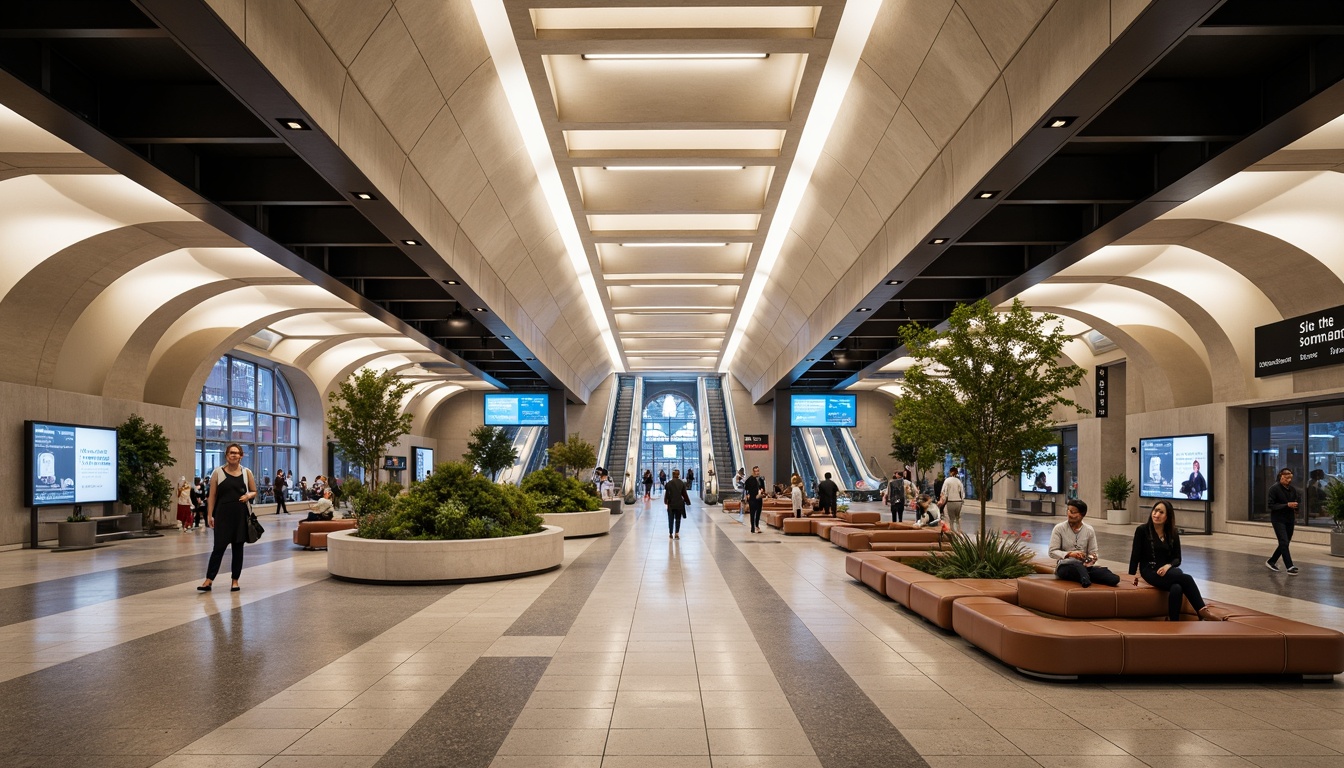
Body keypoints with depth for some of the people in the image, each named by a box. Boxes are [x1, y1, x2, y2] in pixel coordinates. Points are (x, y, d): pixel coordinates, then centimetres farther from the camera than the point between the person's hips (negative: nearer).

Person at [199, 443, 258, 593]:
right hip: (223, 514, -2)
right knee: (219, 547, -4)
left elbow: (254, 492, 13)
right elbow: (212, 496, 2)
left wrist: (248, 496, -9)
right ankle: (208, 580, 2)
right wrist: (209, 515, -4)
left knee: (238, 547, 7)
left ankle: (235, 580, 15)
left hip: (241, 515, 2)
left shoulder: (246, 472, 6)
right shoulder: (218, 472, 2)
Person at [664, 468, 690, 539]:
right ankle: (676, 533, -1)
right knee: (678, 519, 9)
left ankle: (671, 534, 14)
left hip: (671, 504, -1)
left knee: (671, 519, 10)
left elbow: (667, 493, -7)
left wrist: (666, 501, 1)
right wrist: (687, 501, 11)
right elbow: (684, 494, 3)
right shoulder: (682, 483, -2)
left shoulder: (669, 483, -8)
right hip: (679, 504, 1)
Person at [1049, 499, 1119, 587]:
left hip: (1084, 567, 3)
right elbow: (1052, 552, -6)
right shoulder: (1059, 529, -1)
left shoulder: (1089, 530, 7)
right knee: (1076, 563, -41)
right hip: (1065, 566, -3)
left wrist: (1091, 559, -17)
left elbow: (1093, 553, 8)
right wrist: (1070, 554, -23)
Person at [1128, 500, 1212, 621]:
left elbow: (1177, 559, 9)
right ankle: (1203, 613, -29)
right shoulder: (1142, 530, -2)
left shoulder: (1173, 534, 10)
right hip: (1150, 570, -4)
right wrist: (1132, 575, -7)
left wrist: (1168, 565, -13)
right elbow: (1135, 554, -2)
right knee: (1187, 579, -30)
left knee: (1176, 588, -35)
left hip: (1168, 569, 4)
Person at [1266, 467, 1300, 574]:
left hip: (1290, 520, 6)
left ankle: (1271, 562, 27)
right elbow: (1271, 505, -14)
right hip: (1278, 520, -6)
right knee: (1284, 543, -11)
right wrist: (1287, 505, -23)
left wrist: (1296, 505, -7)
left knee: (1285, 543, 12)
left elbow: (1299, 501, 15)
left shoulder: (1292, 489, 6)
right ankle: (1290, 567, -8)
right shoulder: (1274, 489, -11)